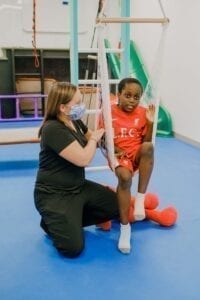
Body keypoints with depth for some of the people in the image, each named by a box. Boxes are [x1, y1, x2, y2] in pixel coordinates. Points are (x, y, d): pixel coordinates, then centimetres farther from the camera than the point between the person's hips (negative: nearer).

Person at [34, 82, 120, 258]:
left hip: (79, 187, 9)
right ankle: (52, 223, 13)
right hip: (54, 195, -9)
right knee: (73, 248, -18)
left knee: (117, 205, 7)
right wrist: (94, 139, -10)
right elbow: (83, 159, -27)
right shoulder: (53, 130, -24)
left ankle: (70, 220, 11)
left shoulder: (75, 122, 5)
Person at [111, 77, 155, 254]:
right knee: (125, 177, -33)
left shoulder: (142, 113, 3)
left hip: (137, 154, 2)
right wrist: (112, 149, -17)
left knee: (148, 147, -34)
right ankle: (125, 226, -18)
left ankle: (141, 198, -25)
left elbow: (146, 141, 4)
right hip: (119, 156, -1)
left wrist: (150, 122, -10)